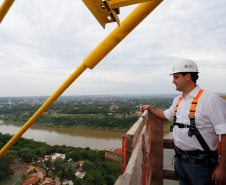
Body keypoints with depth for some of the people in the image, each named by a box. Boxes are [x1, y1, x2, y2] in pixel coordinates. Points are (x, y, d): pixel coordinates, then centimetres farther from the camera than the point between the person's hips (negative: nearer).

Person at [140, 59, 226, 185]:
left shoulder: (210, 100, -19)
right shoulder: (178, 100, 5)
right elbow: (166, 115, 22)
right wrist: (150, 108, 14)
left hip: (200, 163, -7)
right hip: (179, 158, 7)